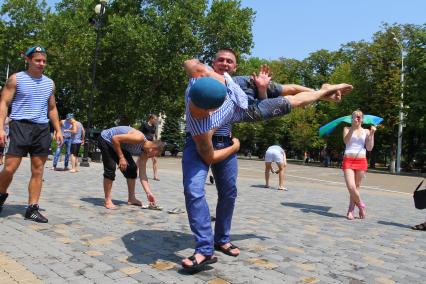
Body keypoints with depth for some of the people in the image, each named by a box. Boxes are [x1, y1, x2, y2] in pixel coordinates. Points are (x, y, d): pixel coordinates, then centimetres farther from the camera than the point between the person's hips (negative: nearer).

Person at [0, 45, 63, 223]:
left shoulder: (49, 83, 16)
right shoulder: (16, 79, 3)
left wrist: (58, 130, 13)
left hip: (42, 129, 4)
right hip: (21, 126, -4)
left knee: (38, 171, 2)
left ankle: (32, 209, 9)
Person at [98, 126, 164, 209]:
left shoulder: (143, 152, -7)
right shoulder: (139, 138, -33)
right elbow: (115, 138, -33)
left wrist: (149, 193, -8)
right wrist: (121, 157, -29)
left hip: (120, 145, 9)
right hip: (105, 140, -9)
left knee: (132, 168, 3)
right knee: (110, 168, -20)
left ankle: (131, 198, 13)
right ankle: (107, 201, -11)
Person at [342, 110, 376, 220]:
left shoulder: (366, 131, 11)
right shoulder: (347, 129, 6)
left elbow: (369, 148, 3)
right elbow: (346, 141, -13)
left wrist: (372, 134, -6)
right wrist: (352, 127, -20)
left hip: (361, 161, 2)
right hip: (348, 160, -2)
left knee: (356, 187, 5)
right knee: (351, 187, -13)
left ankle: (350, 211, 15)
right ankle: (361, 205, 12)